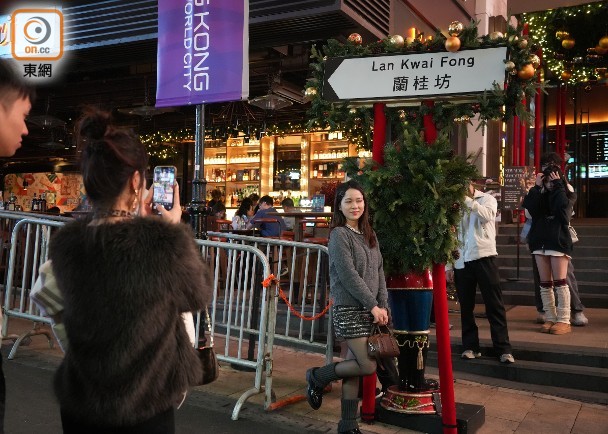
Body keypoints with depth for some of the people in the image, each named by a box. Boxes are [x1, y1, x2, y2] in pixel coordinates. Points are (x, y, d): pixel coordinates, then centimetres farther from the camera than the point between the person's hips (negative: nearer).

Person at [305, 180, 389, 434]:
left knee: (356, 366, 8)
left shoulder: (370, 235, 13)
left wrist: (383, 306, 0)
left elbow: (379, 273, 11)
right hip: (349, 310, -7)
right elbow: (348, 276, -16)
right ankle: (318, 377, 12)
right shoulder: (339, 235, -10)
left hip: (368, 310, 7)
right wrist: (373, 306, -15)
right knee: (368, 366, -9)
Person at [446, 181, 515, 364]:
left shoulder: (487, 199, 5)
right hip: (461, 262, 3)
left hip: (484, 257, -3)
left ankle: (503, 349, 0)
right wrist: (448, 265, 5)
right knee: (466, 307, 7)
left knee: (494, 305, -3)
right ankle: (470, 346, 18)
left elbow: (487, 215, -19)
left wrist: (467, 199, -17)